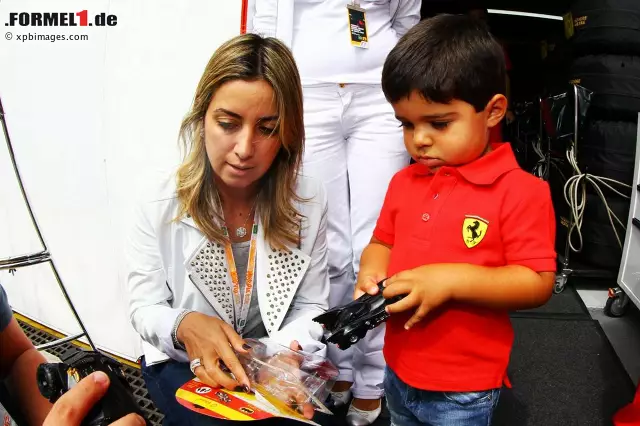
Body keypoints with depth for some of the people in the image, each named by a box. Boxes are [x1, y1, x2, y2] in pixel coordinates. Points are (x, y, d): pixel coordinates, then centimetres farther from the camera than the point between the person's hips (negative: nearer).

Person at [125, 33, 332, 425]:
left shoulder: (309, 202, -12)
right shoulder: (162, 207, -14)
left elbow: (312, 309, -4)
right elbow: (145, 310, -7)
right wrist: (184, 325, -29)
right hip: (183, 365, -1)